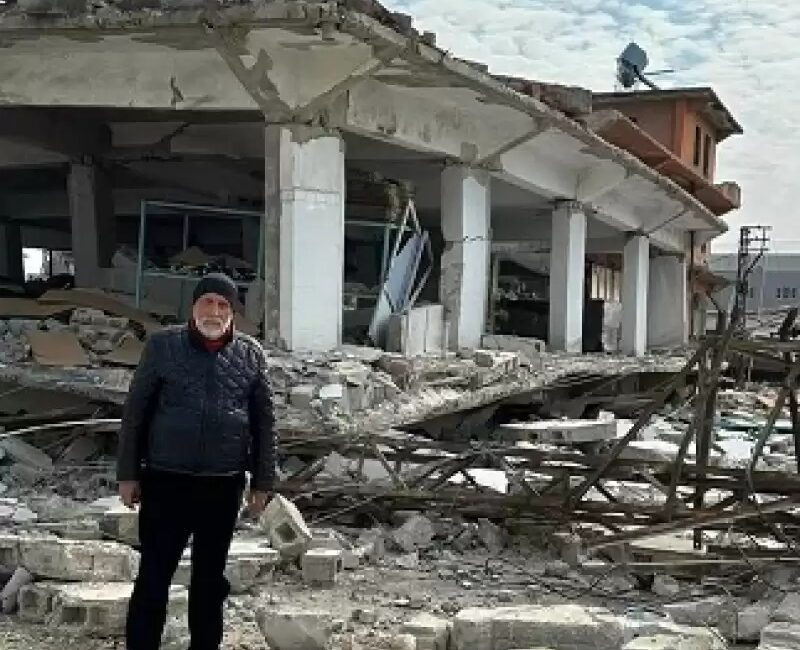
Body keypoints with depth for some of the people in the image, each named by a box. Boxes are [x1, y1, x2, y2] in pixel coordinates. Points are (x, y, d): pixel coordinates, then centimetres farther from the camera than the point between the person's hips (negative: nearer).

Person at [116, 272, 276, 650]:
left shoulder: (251, 354, 2)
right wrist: (128, 473, -2)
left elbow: (264, 422, 6)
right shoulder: (162, 346, -2)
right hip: (165, 480, -2)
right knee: (153, 576, 3)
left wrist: (262, 481, 5)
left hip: (224, 485, 2)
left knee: (210, 577, 14)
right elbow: (135, 412, 0)